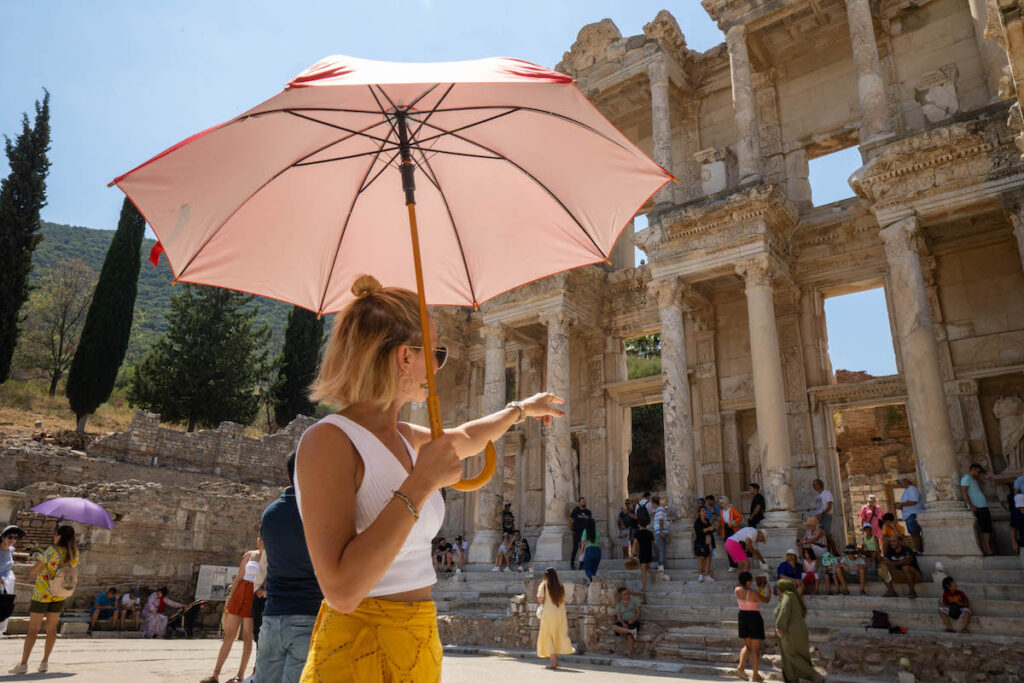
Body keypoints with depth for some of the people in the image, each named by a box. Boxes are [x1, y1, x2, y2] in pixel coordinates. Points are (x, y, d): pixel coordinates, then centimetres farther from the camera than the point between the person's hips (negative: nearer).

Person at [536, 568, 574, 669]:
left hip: (548, 613, -4)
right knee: (558, 636, 16)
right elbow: (563, 600, 9)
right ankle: (556, 660, 19)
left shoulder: (543, 585, -4)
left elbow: (539, 599, -9)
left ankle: (553, 662, 0)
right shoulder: (561, 586, 7)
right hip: (561, 613, 4)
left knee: (548, 637, 5)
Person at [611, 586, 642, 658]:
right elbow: (618, 617, -1)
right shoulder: (619, 604, 6)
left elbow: (639, 613, -4)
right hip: (623, 622, 3)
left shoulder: (634, 600, -1)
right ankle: (632, 631, -34)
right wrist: (623, 624, -20)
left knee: (630, 635, -35)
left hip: (633, 622, -3)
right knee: (613, 627, -29)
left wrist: (633, 620, -21)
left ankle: (630, 654, -29)